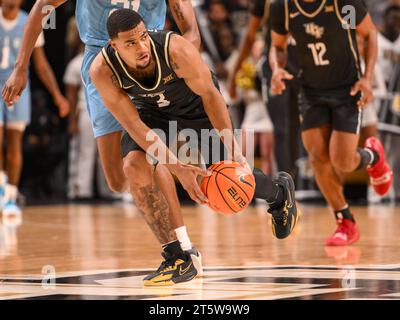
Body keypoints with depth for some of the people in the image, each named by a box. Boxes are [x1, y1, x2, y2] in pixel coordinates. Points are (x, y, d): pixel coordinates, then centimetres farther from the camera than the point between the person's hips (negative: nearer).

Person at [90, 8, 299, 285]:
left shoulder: (176, 49, -39)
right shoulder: (102, 71, -33)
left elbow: (209, 95, -25)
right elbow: (135, 126, -30)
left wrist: (233, 151, -29)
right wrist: (178, 168, -37)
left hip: (195, 103, -2)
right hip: (151, 110, 2)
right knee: (135, 166, -24)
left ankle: (280, 192, 37)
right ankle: (179, 258, -13)